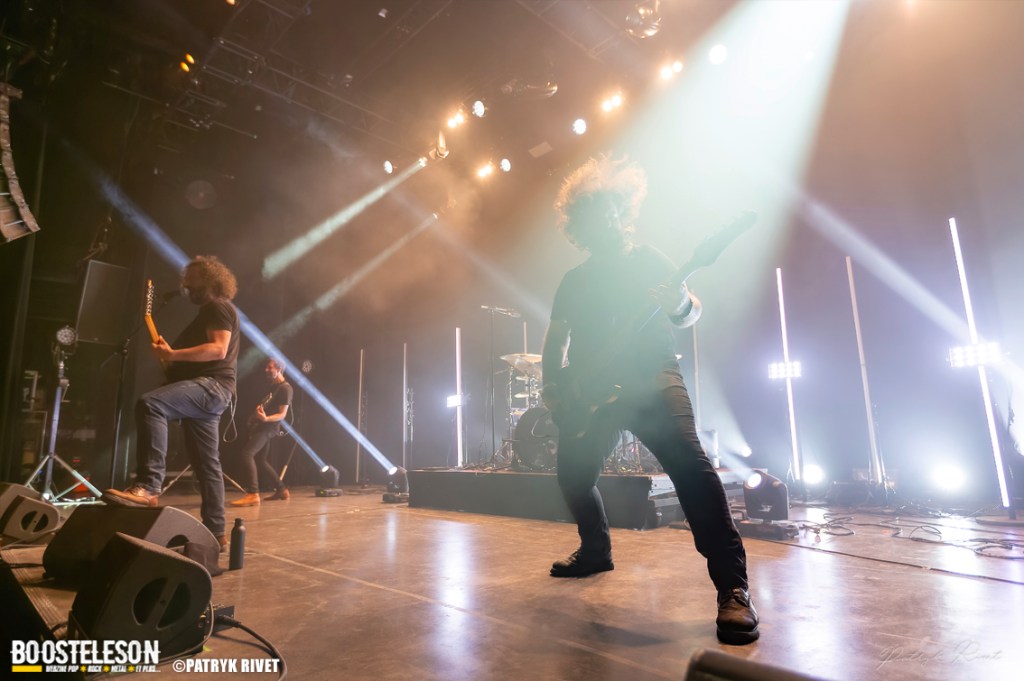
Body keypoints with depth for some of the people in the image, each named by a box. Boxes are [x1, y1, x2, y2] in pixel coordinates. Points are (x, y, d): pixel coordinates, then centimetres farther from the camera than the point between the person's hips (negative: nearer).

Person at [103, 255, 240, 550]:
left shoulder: (219, 307, -3)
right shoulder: (209, 311, 28)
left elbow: (219, 349, -19)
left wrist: (173, 354, -20)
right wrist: (170, 355, 15)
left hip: (212, 385, -11)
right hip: (205, 389, 11)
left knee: (150, 403, -30)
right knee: (206, 463, 8)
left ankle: (148, 486, -34)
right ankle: (215, 531, 12)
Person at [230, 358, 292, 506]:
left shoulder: (285, 388, -10)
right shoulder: (274, 387, 20)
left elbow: (282, 414, -17)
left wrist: (266, 418, -36)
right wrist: (259, 411, 6)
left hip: (268, 427, -11)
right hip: (261, 426, 11)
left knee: (246, 453, -23)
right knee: (260, 460, 16)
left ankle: (253, 494, -29)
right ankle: (281, 489, 24)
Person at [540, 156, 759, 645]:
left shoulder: (647, 260, 9)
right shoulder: (573, 282, 16)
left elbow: (690, 313, 4)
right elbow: (555, 342, 21)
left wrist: (679, 303, -20)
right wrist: (552, 388, 7)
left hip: (650, 377, -4)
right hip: (591, 391, 4)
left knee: (690, 463, -25)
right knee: (573, 474, 4)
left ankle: (733, 587, -18)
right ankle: (596, 549, 31)